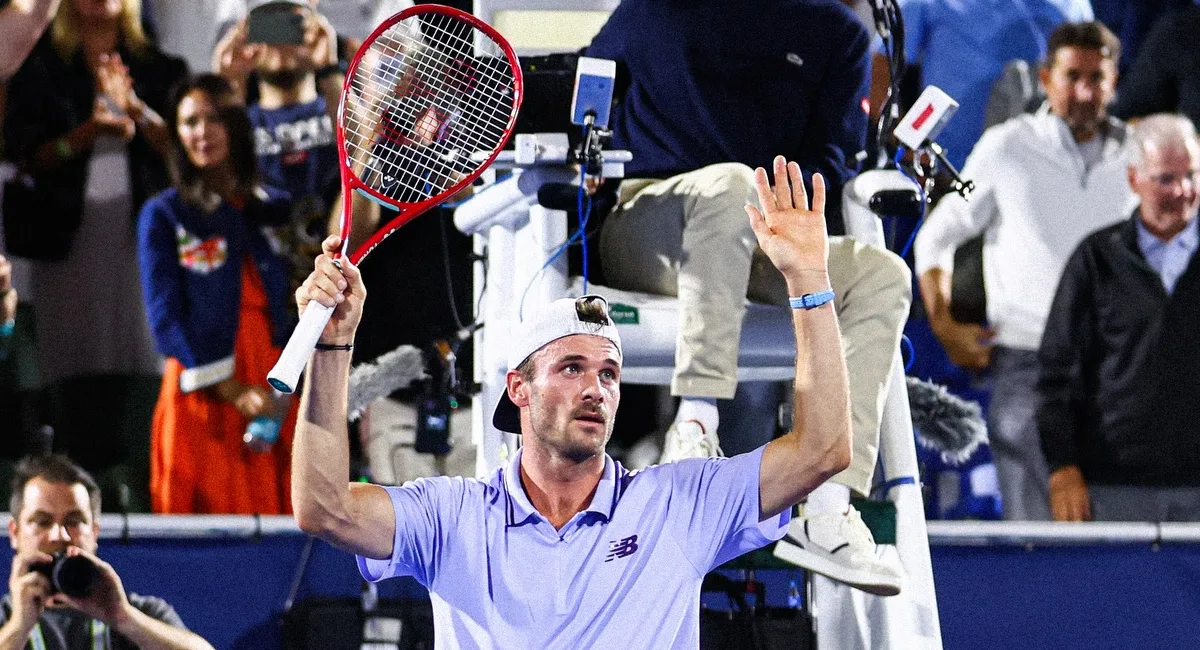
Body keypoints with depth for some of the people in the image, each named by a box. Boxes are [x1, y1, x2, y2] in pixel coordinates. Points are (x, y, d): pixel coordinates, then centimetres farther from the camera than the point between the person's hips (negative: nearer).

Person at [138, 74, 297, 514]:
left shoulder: (273, 209, 13)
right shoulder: (164, 215, 4)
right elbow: (166, 318, -3)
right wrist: (232, 391, -11)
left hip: (273, 395, 3)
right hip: (203, 395, -3)